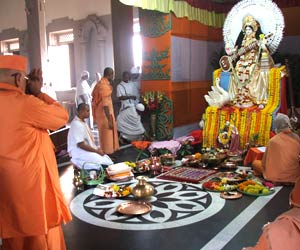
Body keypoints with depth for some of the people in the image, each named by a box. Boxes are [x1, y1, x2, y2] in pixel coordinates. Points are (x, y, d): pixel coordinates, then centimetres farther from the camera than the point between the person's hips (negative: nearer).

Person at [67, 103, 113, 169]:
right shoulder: (77, 124, -20)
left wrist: (97, 149, 5)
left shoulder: (82, 122, 11)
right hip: (80, 153, -10)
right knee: (105, 162, -22)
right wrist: (97, 151, -17)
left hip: (88, 150, 10)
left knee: (107, 158, -2)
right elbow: (81, 145, -23)